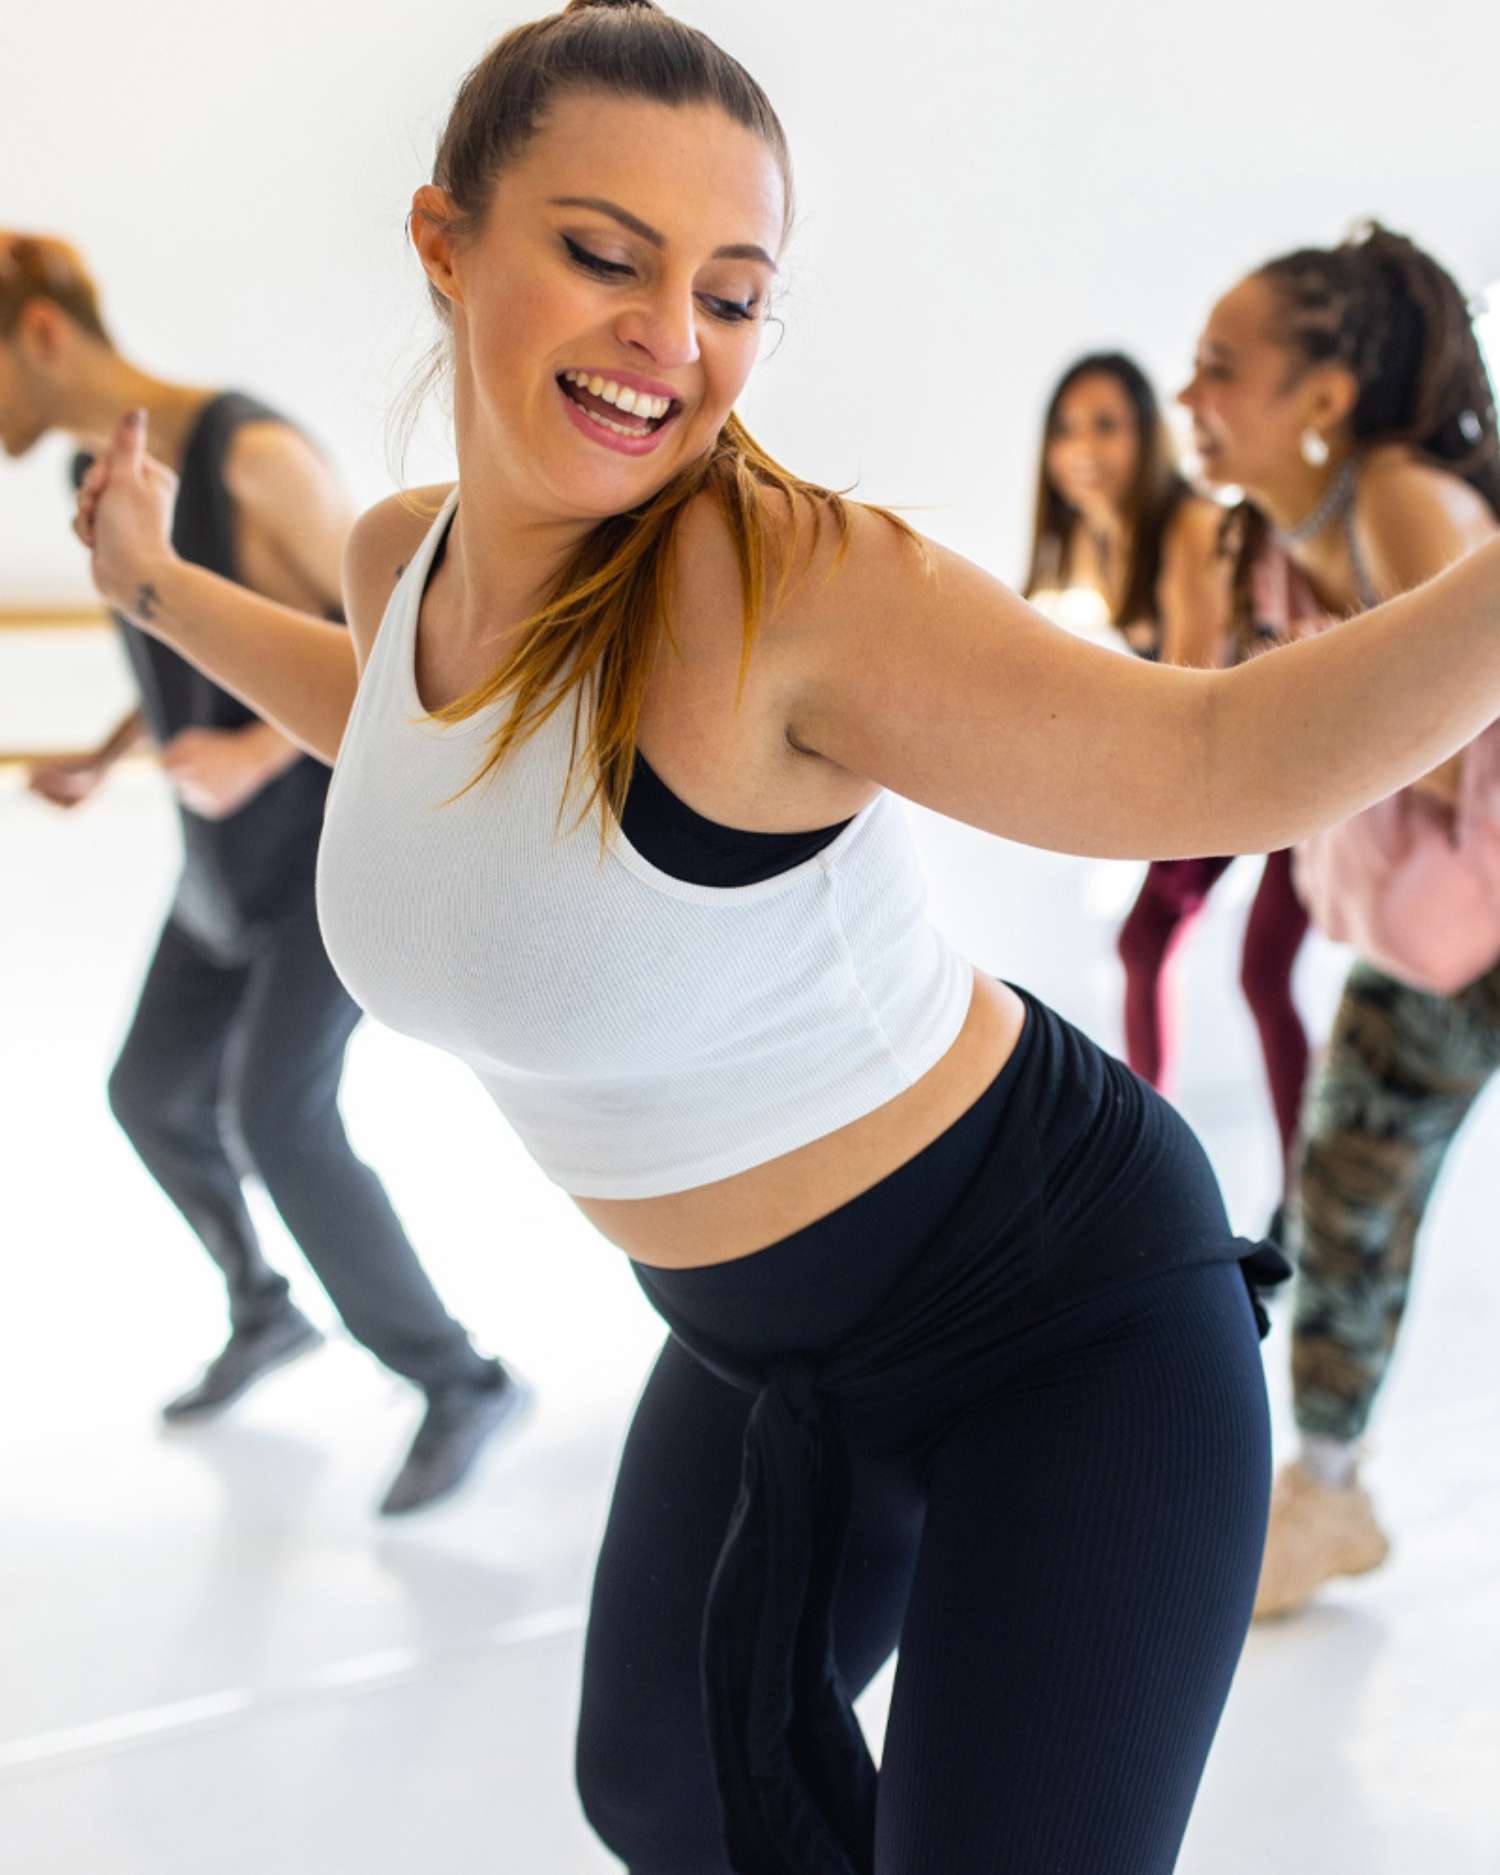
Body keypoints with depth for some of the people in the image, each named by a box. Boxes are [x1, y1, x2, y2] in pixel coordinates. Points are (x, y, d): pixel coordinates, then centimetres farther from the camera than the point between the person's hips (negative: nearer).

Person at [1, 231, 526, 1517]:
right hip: (241, 853, 9)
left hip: (348, 833, -9)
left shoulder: (252, 452, -24)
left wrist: (259, 753, -30)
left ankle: (459, 1381, -4)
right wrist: (104, 760, 6)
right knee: (152, 1091, 14)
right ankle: (268, 1313, 38)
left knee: (277, 1120, -19)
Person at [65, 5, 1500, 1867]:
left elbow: (1226, 758, -28)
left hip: (1066, 1321, -7)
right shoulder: (406, 554, -7)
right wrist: (156, 583, 26)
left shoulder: (789, 584, -29)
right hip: (769, 1353, 8)